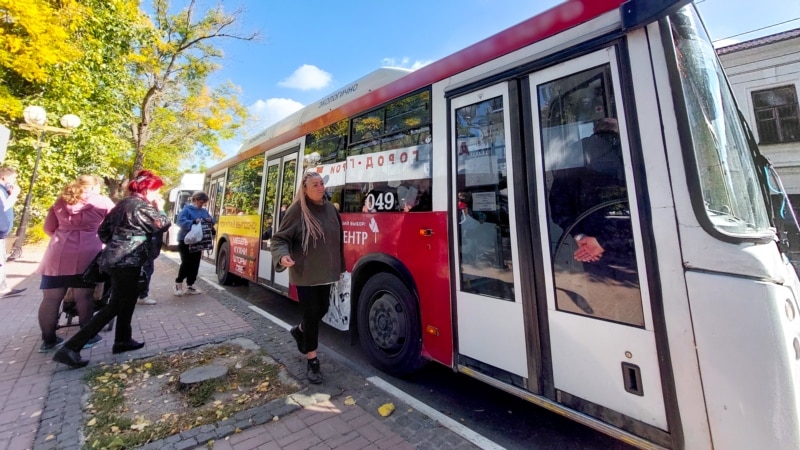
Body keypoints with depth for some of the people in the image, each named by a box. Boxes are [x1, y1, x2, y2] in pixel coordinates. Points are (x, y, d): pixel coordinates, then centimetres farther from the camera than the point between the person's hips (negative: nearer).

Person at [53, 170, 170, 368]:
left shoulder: (123, 204, 13)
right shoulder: (142, 206, -15)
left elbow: (103, 230, 16)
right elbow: (163, 225, -11)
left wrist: (115, 245, 21)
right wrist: (160, 208, 2)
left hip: (117, 260, 10)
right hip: (127, 263, -10)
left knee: (127, 300, 18)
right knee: (115, 307, -2)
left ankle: (122, 340, 26)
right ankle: (70, 348, 1)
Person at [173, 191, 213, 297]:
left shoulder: (204, 211, 11)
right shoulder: (186, 210, -10)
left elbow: (211, 221, 15)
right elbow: (180, 221, -21)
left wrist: (210, 220, -7)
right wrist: (193, 222, -34)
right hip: (185, 241, -7)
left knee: (195, 264, 8)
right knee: (186, 263, -7)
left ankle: (190, 286, 17)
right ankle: (178, 284, 13)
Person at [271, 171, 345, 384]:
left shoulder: (330, 208, 4)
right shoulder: (297, 210, -12)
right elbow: (280, 238, -9)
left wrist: (339, 266, 16)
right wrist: (282, 255, -30)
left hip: (325, 272, 6)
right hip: (305, 274, -6)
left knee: (322, 310, 18)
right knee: (312, 314, 1)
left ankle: (299, 331, 50)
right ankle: (312, 361, 21)